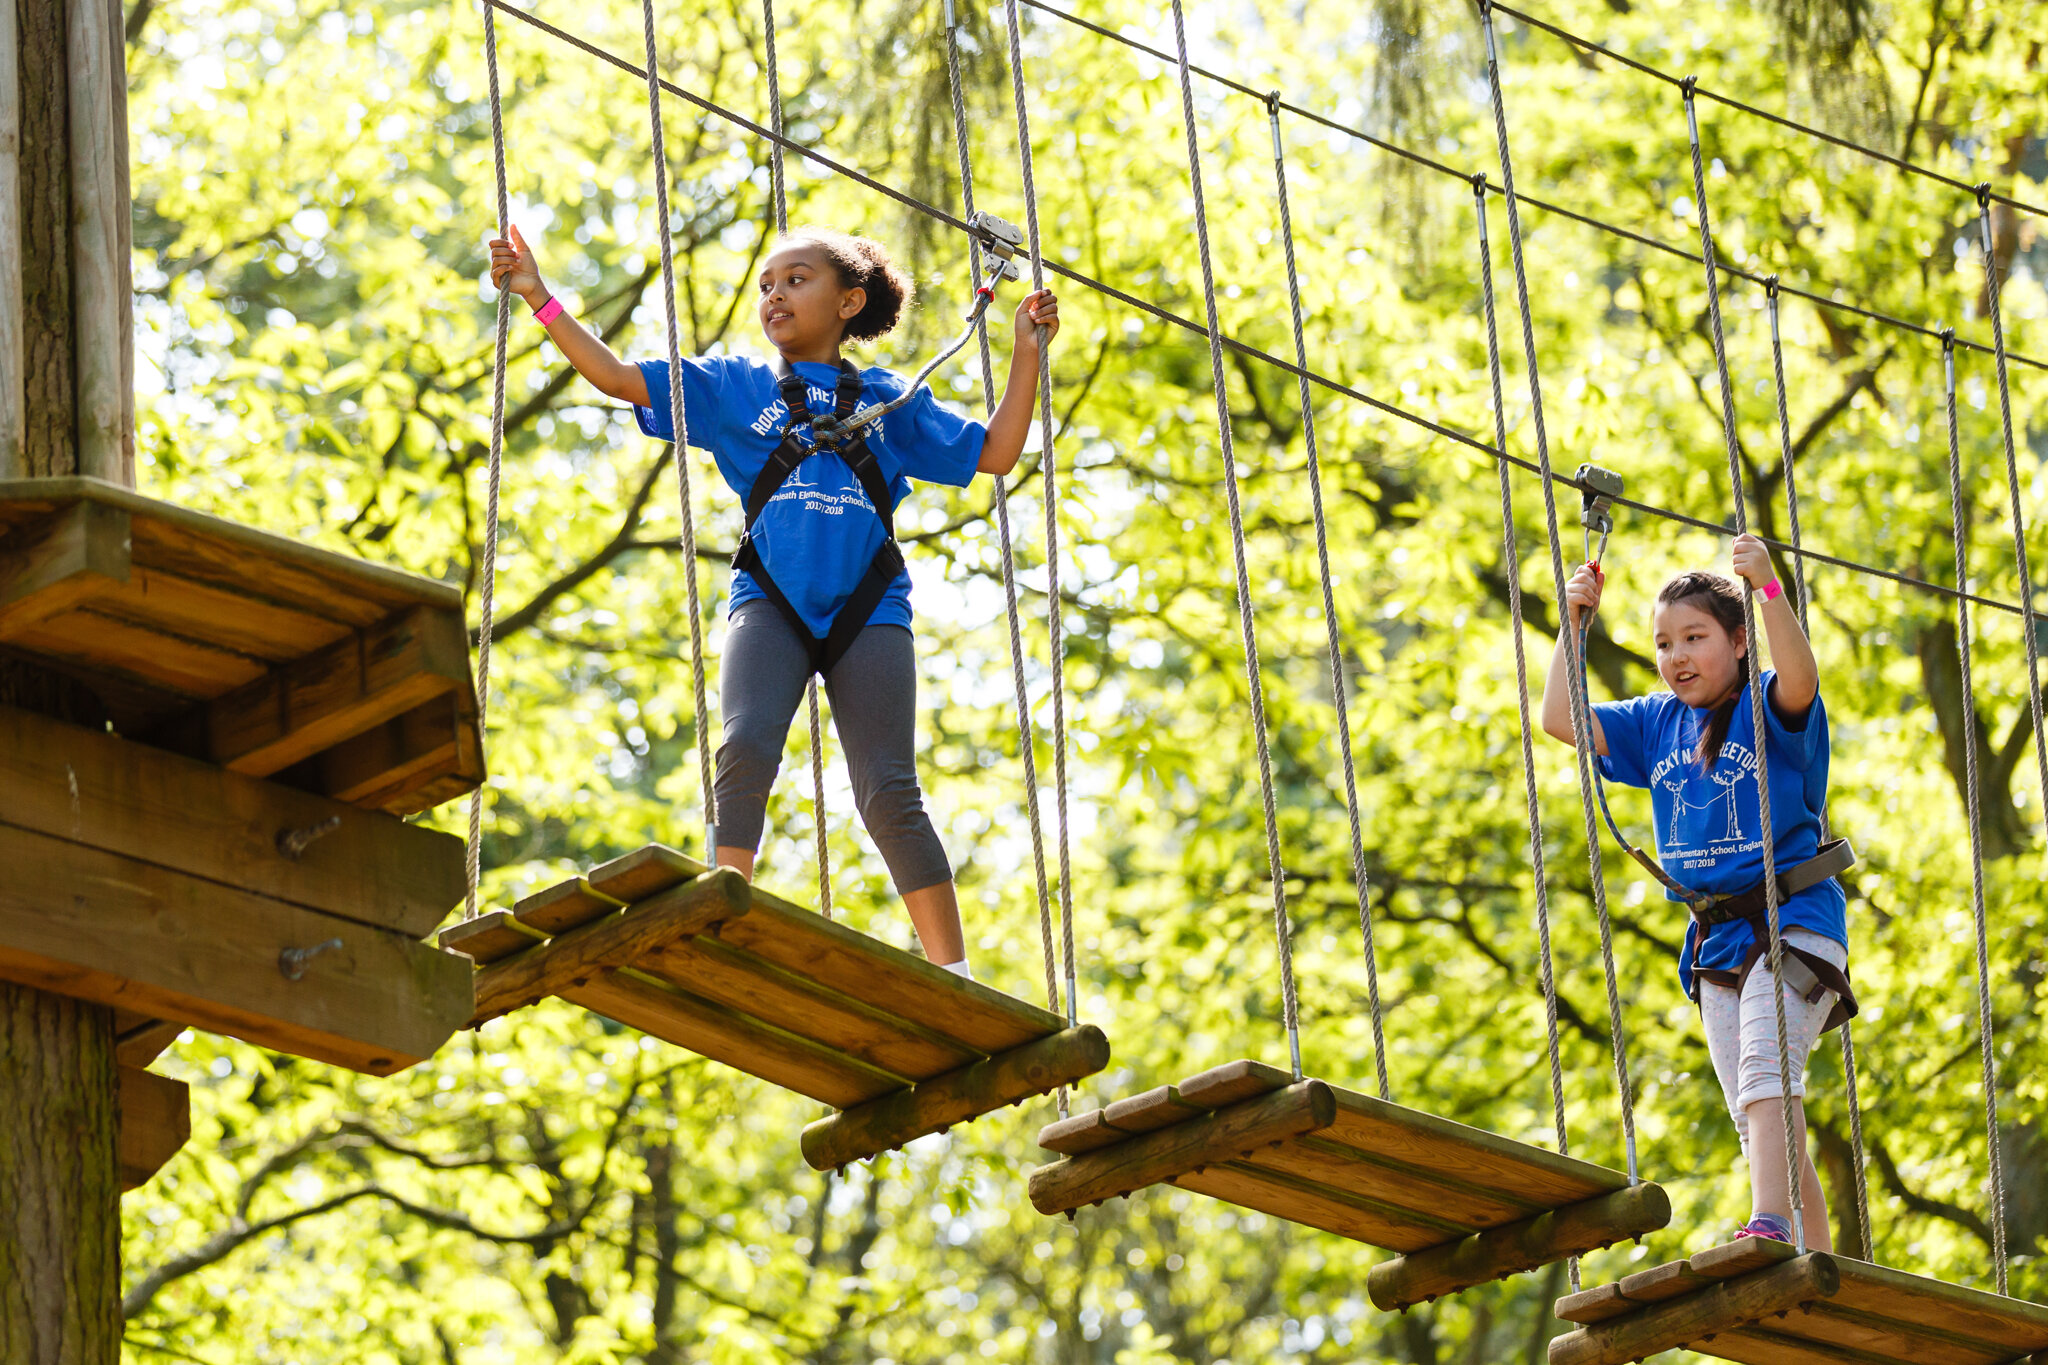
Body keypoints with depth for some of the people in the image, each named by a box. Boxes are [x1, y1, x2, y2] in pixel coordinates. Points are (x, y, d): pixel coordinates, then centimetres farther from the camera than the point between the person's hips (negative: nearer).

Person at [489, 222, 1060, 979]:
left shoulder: (890, 400, 17)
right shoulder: (734, 387, 16)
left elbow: (994, 453, 18)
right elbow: (619, 377, 11)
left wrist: (1026, 353, 11)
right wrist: (540, 299, 5)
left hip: (869, 604, 0)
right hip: (769, 598, 0)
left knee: (888, 791, -7)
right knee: (746, 747, -25)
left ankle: (954, 973, -3)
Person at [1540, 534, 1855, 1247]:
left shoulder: (1765, 707, -5)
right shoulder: (1657, 723, 12)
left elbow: (1800, 680, -28)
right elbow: (1560, 718, 9)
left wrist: (1768, 588, -39)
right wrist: (1574, 623, 2)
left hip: (1793, 925, -7)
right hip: (1715, 941, 7)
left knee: (1765, 1069, -27)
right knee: (1759, 1113, 5)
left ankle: (1770, 1224, -41)